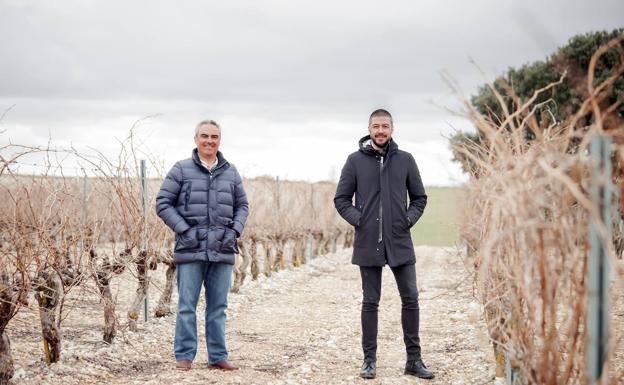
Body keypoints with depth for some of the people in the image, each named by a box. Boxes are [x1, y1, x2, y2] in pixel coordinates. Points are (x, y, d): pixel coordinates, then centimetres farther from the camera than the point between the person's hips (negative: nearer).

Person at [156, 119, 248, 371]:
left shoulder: (230, 172, 12)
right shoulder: (181, 169, 1)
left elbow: (242, 205, 18)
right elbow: (163, 203, -1)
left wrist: (235, 231, 2)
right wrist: (184, 230, -9)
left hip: (222, 251, 3)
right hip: (191, 249, -3)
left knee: (218, 306, 8)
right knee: (187, 305, -1)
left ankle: (218, 356, 14)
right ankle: (184, 355, 7)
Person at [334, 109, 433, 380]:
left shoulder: (405, 160, 5)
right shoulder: (356, 160, 2)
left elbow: (419, 197, 12)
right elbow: (341, 199, 5)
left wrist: (409, 219, -3)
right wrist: (357, 219, -7)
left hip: (400, 242, 1)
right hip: (368, 243, -1)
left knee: (410, 299, 1)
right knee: (370, 303, 6)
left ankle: (414, 359, 10)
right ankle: (369, 360, 13)